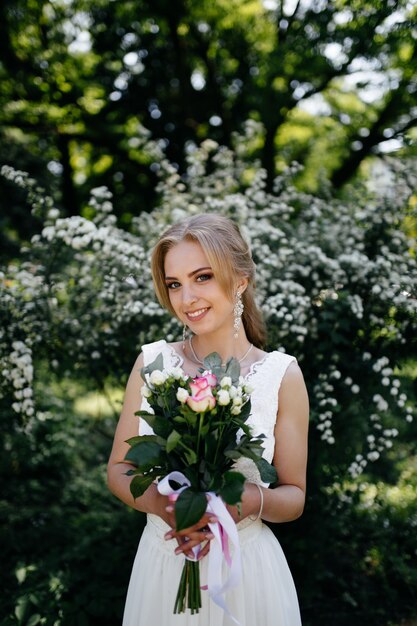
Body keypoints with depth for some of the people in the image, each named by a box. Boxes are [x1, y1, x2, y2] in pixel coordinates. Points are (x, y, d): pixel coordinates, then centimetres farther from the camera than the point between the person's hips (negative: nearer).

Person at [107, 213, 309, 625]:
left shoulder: (281, 374, -9)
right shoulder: (152, 362, -5)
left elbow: (294, 497, -2)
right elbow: (118, 470, 2)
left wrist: (251, 501, -22)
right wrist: (158, 502, -18)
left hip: (247, 571, -1)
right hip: (161, 564, 2)